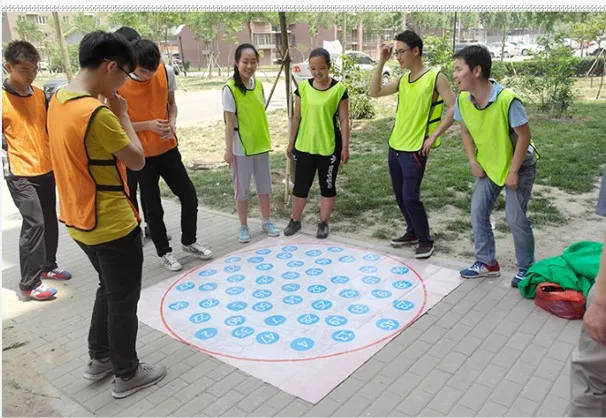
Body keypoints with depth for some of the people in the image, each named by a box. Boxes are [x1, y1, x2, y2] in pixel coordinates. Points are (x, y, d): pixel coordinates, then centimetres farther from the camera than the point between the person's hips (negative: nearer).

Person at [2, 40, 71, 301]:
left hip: (47, 169, 6)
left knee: (50, 221, 13)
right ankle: (29, 285, -1)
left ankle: (48, 266, 32)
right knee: (34, 223, -10)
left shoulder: (40, 95, 7)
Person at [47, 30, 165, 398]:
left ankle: (100, 358, 40)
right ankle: (128, 374, 26)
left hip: (81, 220, 9)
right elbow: (137, 160, -16)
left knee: (109, 289, 26)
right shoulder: (97, 113, -26)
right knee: (124, 300, 8)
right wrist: (122, 114, -8)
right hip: (112, 224, -9)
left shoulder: (58, 100, 4)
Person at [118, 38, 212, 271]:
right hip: (141, 156, -3)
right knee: (154, 208, 6)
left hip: (168, 149, 4)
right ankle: (164, 252, 27)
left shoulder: (166, 73, -7)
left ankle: (189, 242, 31)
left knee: (190, 197, 9)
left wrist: (172, 123, -11)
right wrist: (147, 125, -25)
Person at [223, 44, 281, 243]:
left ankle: (266, 221, 30)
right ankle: (243, 227, 22)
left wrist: (267, 139, 13)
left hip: (261, 144, 6)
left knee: (264, 185, 15)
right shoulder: (230, 89, -14)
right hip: (241, 147, -5)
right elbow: (229, 122, -14)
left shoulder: (258, 85, 3)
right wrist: (228, 150, -13)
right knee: (242, 188, 7)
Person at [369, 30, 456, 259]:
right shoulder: (402, 80, 9)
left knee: (410, 198, -7)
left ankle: (426, 241, 10)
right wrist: (381, 62, 0)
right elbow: (374, 92, 6)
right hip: (395, 147, 7)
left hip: (415, 150, -7)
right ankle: (412, 232, 32)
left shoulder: (435, 77, -9)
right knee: (400, 196, 14)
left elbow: (454, 108, -11)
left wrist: (433, 136, -15)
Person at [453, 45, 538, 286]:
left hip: (519, 165, -6)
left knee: (515, 217, -5)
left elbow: (524, 135, -23)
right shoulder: (463, 99, -12)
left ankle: (526, 268, 17)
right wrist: (474, 162, -2)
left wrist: (513, 171, -19)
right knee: (478, 212, 4)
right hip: (488, 165, 6)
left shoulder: (507, 99, -31)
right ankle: (487, 263, 20)